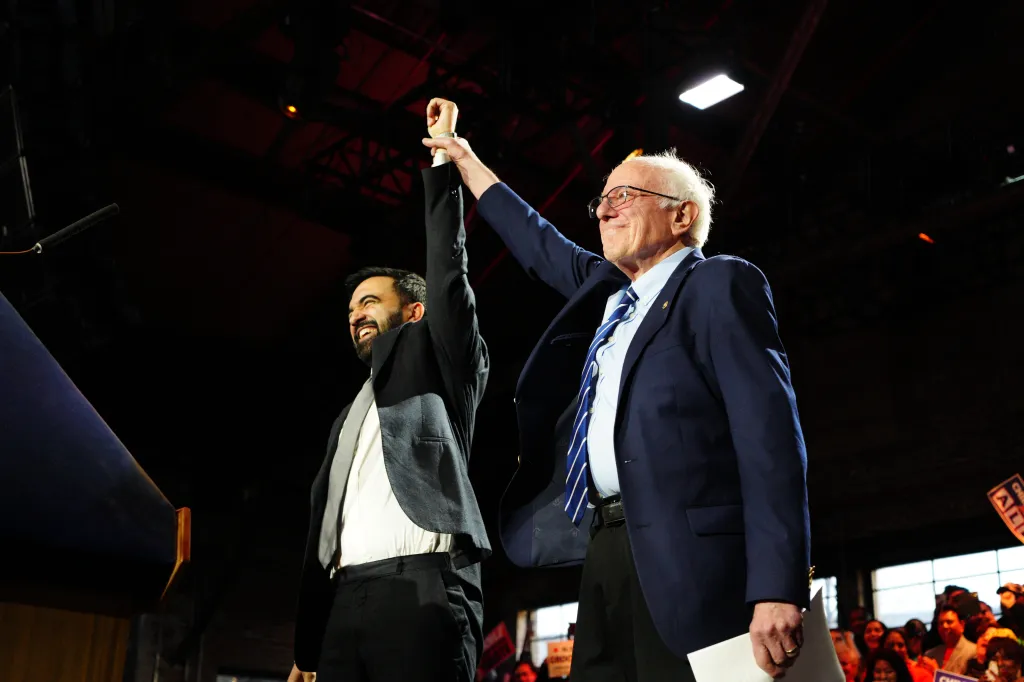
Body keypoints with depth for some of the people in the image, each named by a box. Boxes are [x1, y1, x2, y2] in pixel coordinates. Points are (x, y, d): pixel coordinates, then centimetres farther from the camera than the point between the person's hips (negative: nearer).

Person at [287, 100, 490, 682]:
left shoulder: (438, 361, 16)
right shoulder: (350, 417, 31)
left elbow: (448, 268, 1)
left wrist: (444, 160, 4)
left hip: (422, 585, -6)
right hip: (346, 597, 6)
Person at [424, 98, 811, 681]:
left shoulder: (720, 284, -1)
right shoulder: (608, 291, 22)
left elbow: (769, 433, -11)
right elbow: (543, 248, 39)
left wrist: (777, 589, -21)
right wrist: (464, 159, 43)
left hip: (688, 556, -7)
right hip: (607, 553, 7)